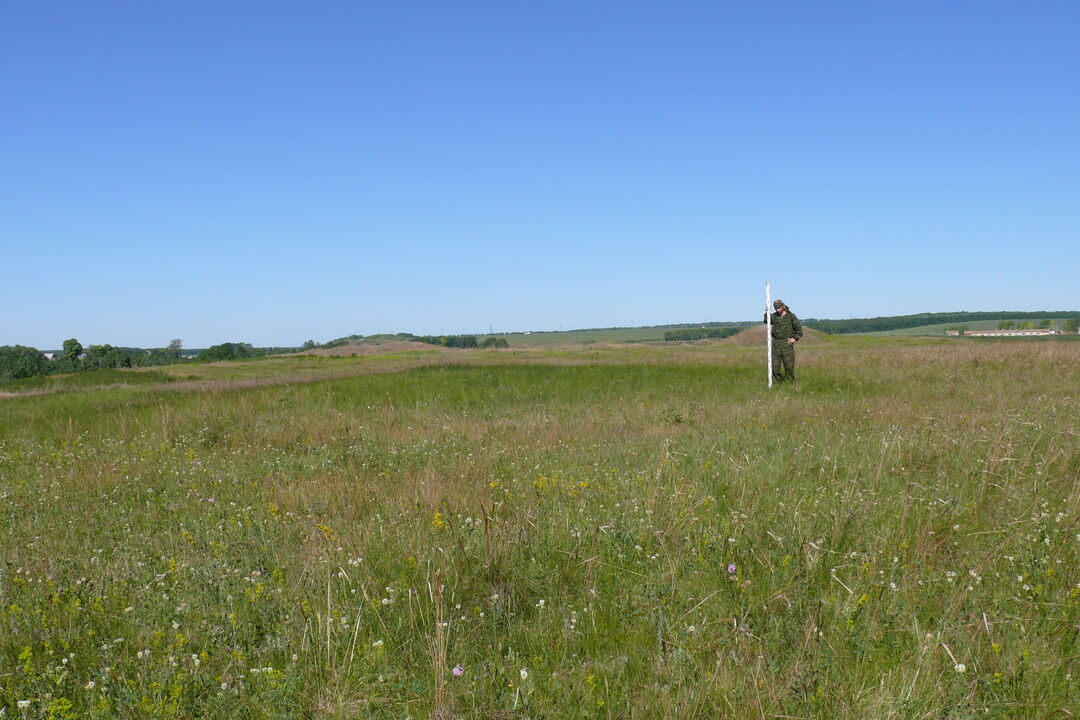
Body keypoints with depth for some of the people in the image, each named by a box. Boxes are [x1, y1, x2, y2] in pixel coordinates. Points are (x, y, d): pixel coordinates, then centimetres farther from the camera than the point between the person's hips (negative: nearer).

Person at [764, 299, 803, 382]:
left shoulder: (791, 316, -1)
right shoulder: (774, 316, 8)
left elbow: (799, 327, 3)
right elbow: (766, 320, -5)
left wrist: (795, 338, -5)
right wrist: (767, 313, -21)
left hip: (787, 343, -3)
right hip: (776, 343, 3)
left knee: (789, 364, 0)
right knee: (775, 364, 2)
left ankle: (791, 381, 11)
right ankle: (776, 381, 10)